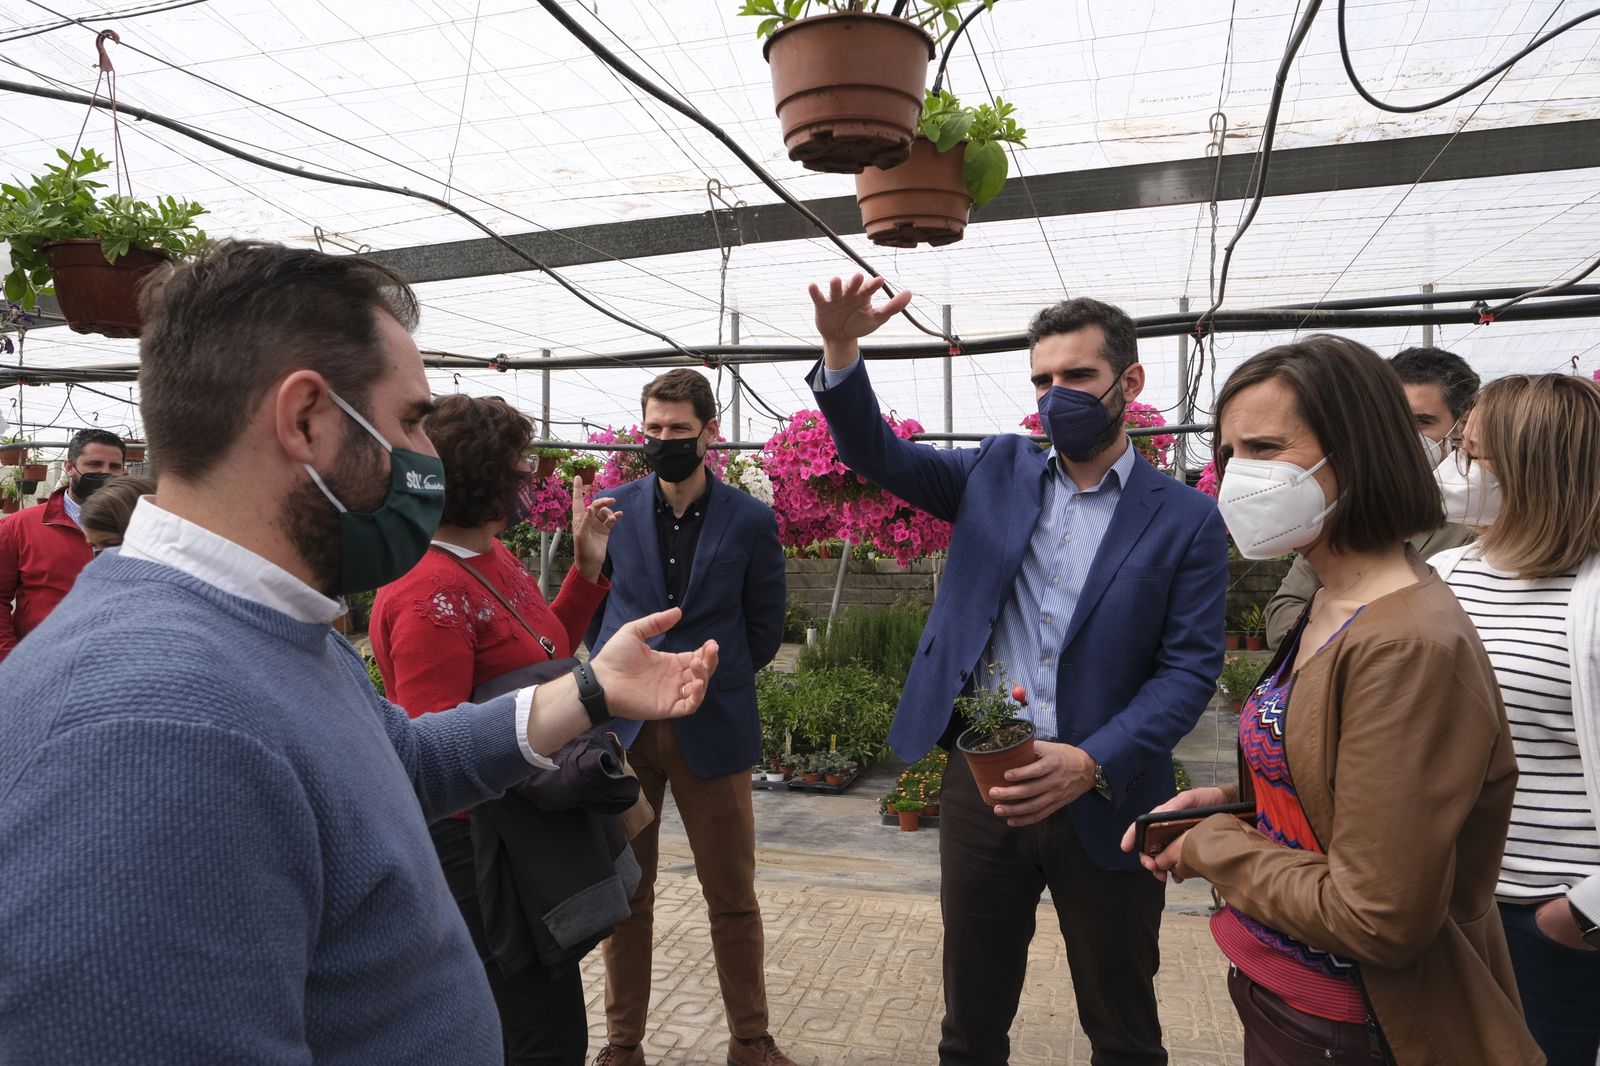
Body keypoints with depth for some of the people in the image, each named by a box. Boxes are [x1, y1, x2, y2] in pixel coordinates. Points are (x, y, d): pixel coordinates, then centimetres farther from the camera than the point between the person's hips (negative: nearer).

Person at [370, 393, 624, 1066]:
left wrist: (588, 567, 8)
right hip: (475, 840, -9)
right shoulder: (430, 594, -23)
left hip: (534, 828, 9)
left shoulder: (495, 559, 4)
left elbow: (545, 654, 16)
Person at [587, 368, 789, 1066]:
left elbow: (764, 630, 5)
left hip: (711, 730, -1)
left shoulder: (752, 522, -2)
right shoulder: (613, 509, 3)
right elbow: (591, 608, 12)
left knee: (733, 899, 8)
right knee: (625, 896, 12)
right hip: (622, 727, 2)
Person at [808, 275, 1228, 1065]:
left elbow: (1190, 668, -8)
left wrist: (1092, 762, -22)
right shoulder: (998, 472, 5)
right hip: (980, 785, 2)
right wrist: (841, 350, -16)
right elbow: (876, 453, 1)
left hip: (1104, 800, -1)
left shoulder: (1186, 519, -4)